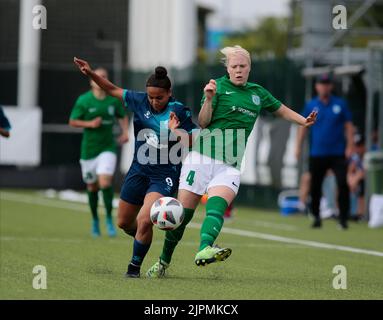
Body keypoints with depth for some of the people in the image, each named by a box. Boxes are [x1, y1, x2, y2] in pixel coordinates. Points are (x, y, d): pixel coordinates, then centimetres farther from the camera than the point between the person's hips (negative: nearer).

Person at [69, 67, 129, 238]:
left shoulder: (114, 100, 0)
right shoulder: (83, 100, -5)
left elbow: (123, 116, 17)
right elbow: (72, 121, -2)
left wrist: (125, 132, 1)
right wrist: (90, 123, -17)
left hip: (108, 148, 0)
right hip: (89, 149, 0)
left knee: (105, 182, -19)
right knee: (92, 186, 9)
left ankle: (109, 219, -4)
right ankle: (95, 220, 30)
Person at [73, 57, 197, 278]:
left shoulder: (179, 111, -15)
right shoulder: (140, 101, -4)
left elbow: (194, 141, -13)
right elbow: (113, 90, 8)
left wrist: (176, 132, -29)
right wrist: (91, 73, -1)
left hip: (165, 175, -5)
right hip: (139, 170, 5)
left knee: (144, 221, -21)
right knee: (124, 223, 15)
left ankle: (135, 266, -1)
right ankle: (144, 238, 48)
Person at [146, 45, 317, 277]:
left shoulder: (258, 93, 18)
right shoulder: (219, 86, 3)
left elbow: (280, 109, 37)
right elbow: (203, 123, -4)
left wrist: (303, 121, 27)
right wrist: (209, 99, -19)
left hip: (230, 165, 2)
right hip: (202, 157, -2)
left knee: (217, 205, -26)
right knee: (183, 212, -2)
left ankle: (204, 250, -50)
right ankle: (163, 262, 15)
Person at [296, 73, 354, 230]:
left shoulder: (340, 104, 4)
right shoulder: (311, 105, 6)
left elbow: (348, 125, 4)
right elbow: (303, 126, 7)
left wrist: (350, 146, -5)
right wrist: (298, 147, 0)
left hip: (338, 153, -1)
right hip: (317, 154, 1)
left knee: (343, 184, -10)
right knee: (315, 187, 3)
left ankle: (343, 218, -5)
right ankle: (316, 217, 16)